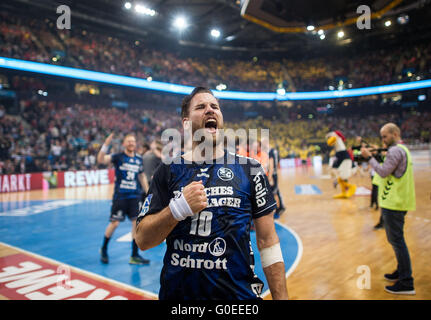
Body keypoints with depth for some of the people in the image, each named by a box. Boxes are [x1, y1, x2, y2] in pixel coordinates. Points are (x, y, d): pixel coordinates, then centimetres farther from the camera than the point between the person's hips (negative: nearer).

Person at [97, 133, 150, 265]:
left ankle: (134, 256, 11)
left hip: (135, 196, 4)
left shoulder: (139, 159, 9)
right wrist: (106, 145, -31)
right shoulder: (118, 157, -4)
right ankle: (104, 249, 26)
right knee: (114, 223, 0)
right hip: (120, 196, -4)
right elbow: (101, 160, -19)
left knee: (137, 222, 0)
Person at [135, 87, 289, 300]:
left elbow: (267, 241, -1)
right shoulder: (168, 171, -1)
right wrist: (178, 208, -20)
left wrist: (281, 297, -6)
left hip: (238, 292, 0)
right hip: (176, 292, 1)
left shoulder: (249, 169, -2)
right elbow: (142, 240, -5)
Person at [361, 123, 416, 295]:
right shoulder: (403, 149, 18)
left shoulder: (395, 150, -15)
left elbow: (383, 172, -18)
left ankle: (406, 283, -1)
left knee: (396, 240, -6)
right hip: (399, 201, 11)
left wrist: (370, 157, -12)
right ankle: (402, 271, 32)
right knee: (396, 239, 20)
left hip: (393, 203, -11)